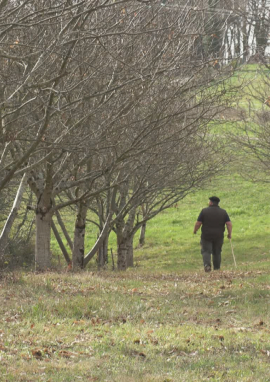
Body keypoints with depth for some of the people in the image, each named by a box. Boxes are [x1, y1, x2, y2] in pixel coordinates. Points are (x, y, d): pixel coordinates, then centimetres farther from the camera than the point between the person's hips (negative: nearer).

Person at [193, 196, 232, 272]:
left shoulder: (204, 211, -6)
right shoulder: (223, 212, 2)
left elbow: (198, 223, -6)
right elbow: (229, 224, -5)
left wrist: (195, 230, 10)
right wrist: (229, 234, 6)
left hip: (206, 236, -3)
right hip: (219, 237, 3)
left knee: (206, 251, 1)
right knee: (217, 253, 13)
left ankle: (207, 264, -22)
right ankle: (217, 268, 16)